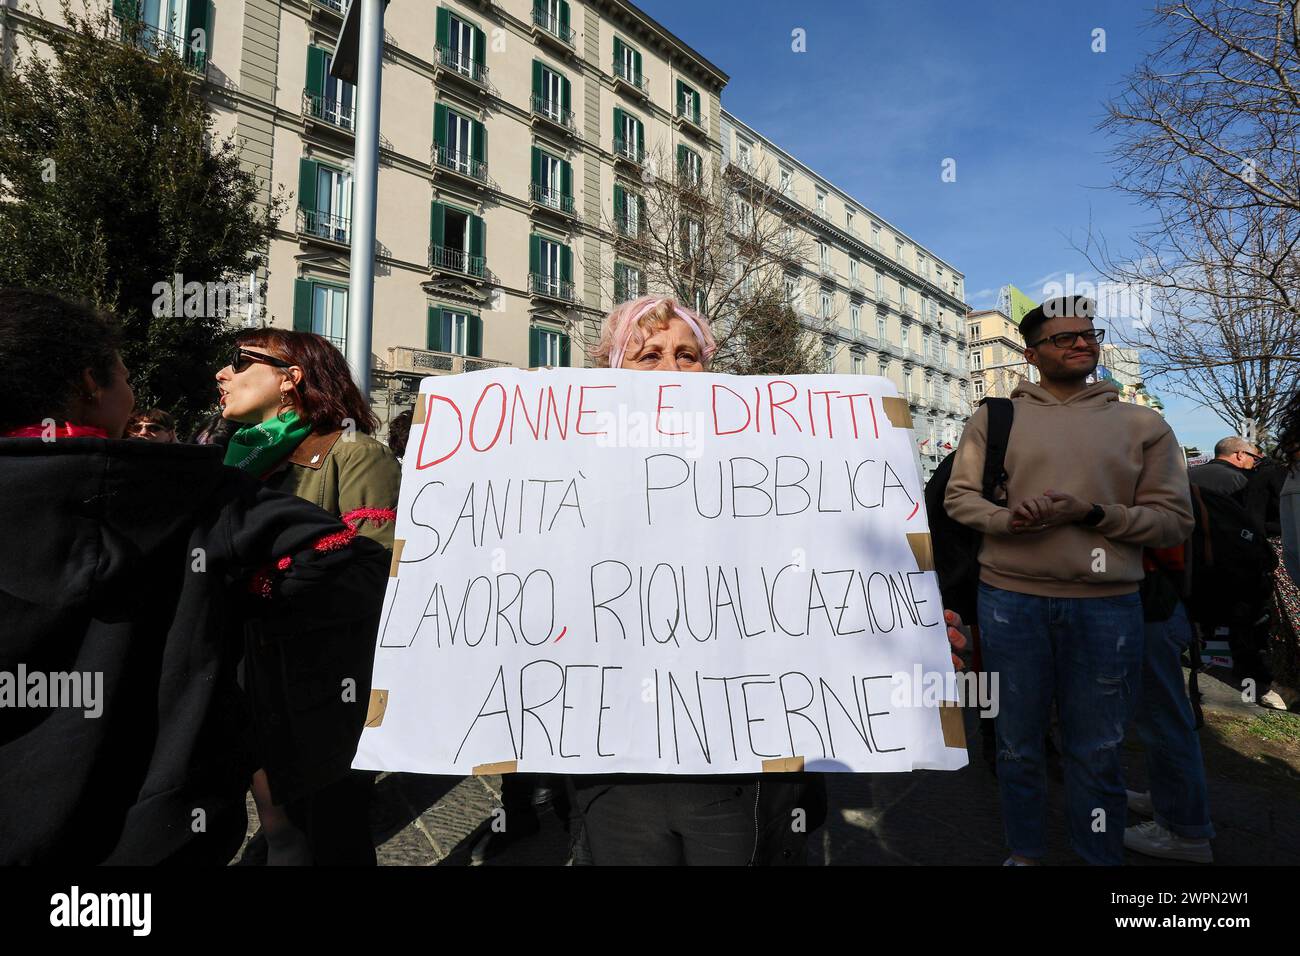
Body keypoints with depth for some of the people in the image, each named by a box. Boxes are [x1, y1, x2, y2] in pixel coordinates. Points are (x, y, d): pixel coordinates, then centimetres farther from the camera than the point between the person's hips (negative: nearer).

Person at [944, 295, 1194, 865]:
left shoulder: (1143, 425, 7)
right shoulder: (993, 418, 7)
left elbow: (1174, 519, 4)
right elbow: (959, 496, 5)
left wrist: (1093, 513, -13)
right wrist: (1005, 520, -15)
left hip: (1107, 605, 0)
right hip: (1010, 599, 0)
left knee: (1096, 752, 9)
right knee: (1017, 743, 13)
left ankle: (1101, 858, 29)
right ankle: (1025, 853, 32)